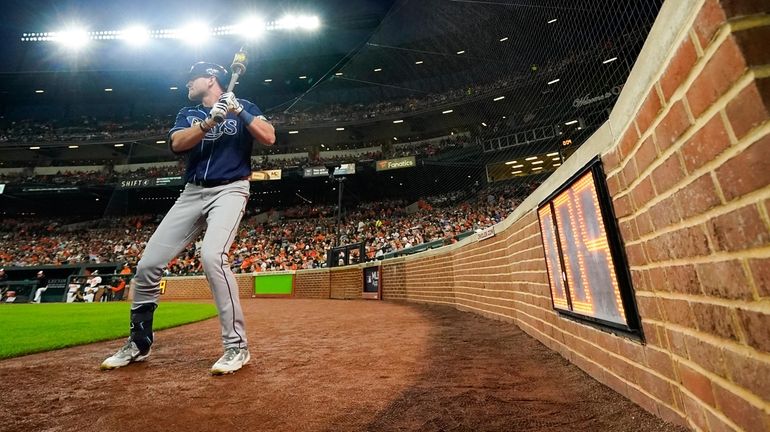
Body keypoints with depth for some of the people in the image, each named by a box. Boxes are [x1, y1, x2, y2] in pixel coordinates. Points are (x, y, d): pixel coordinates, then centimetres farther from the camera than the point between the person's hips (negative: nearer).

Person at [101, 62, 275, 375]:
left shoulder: (243, 108, 8)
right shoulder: (188, 114, 19)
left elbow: (269, 138, -9)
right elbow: (177, 144, -2)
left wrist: (239, 111, -16)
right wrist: (210, 121, -14)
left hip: (230, 190, -5)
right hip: (192, 193, 6)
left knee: (211, 255, -30)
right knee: (148, 263, 1)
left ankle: (236, 345, -19)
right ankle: (138, 343, 23)